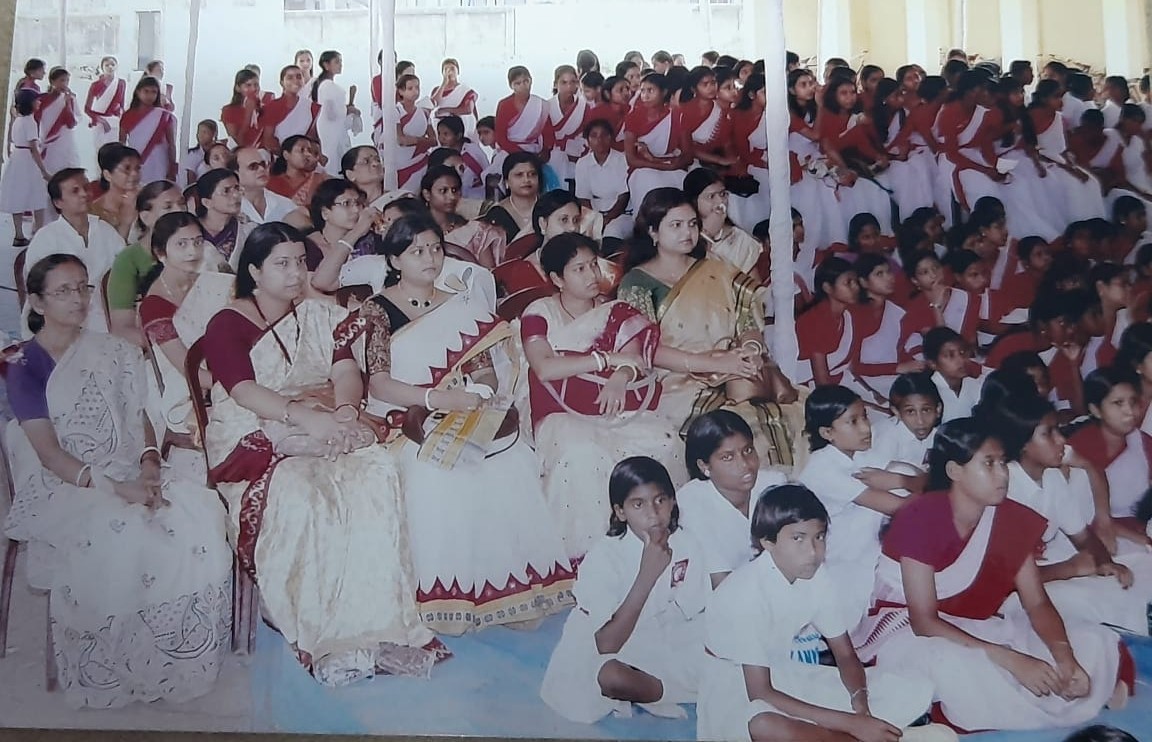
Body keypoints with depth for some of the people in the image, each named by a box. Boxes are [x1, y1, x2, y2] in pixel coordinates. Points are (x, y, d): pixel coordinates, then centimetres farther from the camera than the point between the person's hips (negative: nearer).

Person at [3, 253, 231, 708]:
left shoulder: (112, 354, 14)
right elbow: (49, 452, -9)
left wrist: (149, 465, -8)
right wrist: (113, 487, -22)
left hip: (129, 474, 4)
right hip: (63, 487, -4)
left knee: (200, 513, -25)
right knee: (118, 536, -36)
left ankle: (181, 660, -14)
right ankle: (120, 673, -14)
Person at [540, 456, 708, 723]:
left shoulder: (685, 544, -13)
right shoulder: (604, 557, -25)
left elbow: (698, 614, -2)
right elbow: (607, 644, -29)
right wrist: (646, 576, -35)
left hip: (664, 641, 4)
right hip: (598, 656, -4)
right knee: (610, 677, -36)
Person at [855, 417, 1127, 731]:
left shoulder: (1011, 518, -5)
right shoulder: (920, 519, -24)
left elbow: (1037, 604, -3)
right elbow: (923, 621, -26)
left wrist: (1066, 658, -23)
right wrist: (1011, 660, -31)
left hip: (977, 630, 7)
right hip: (907, 632, -6)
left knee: (1095, 644, -6)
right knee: (965, 671, -39)